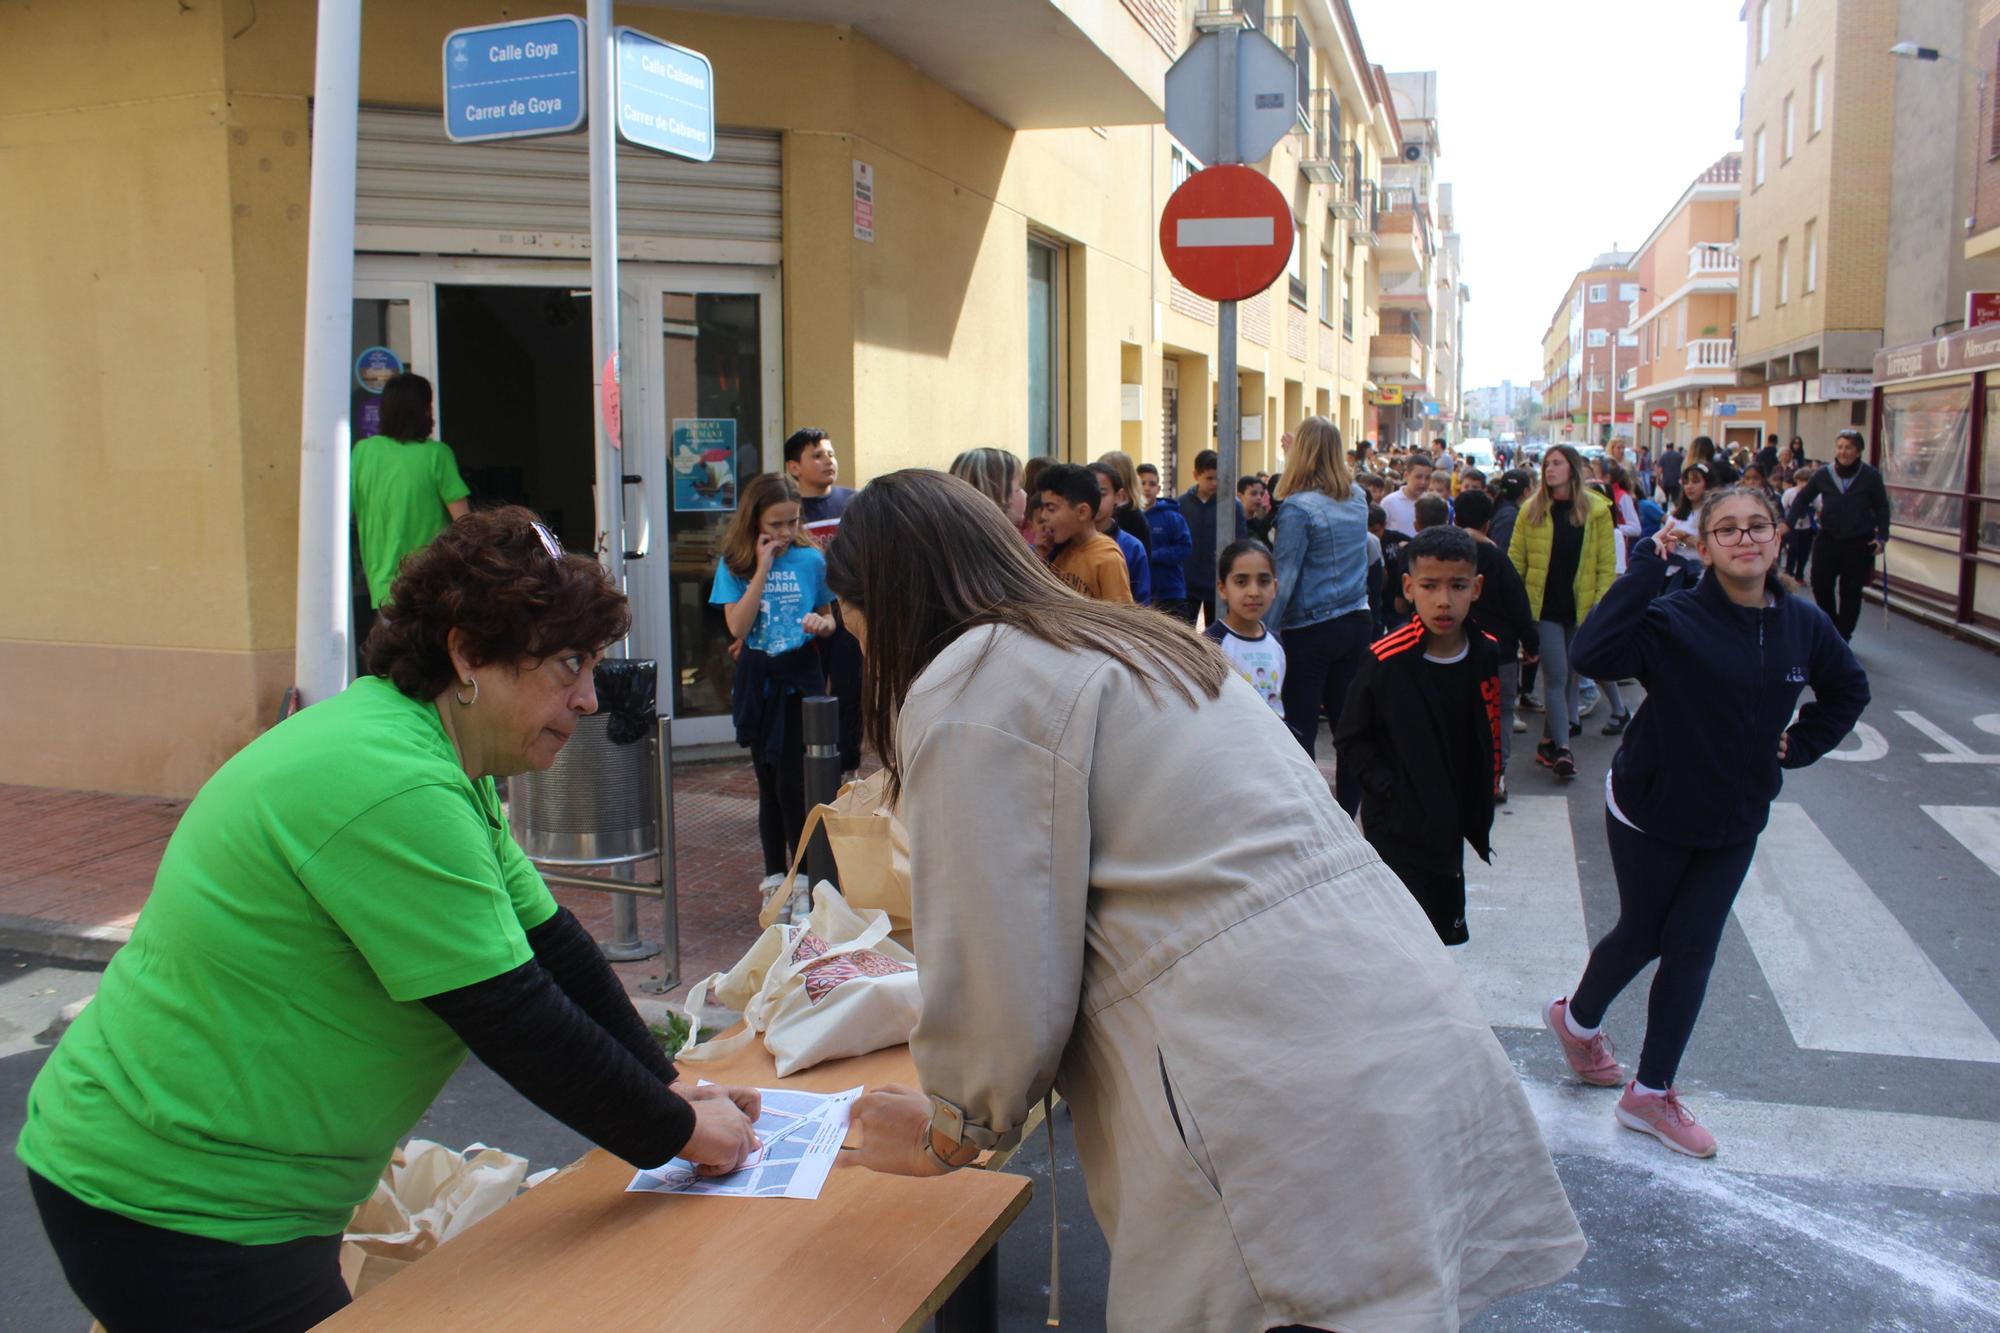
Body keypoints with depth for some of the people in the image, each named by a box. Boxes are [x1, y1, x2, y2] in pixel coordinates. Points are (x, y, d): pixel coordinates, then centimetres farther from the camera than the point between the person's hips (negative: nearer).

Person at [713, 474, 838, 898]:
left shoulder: (811, 559, 0)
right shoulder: (734, 565, -2)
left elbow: (829, 617, 9)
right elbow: (737, 627, -13)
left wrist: (821, 624, -15)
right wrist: (762, 569, -16)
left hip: (801, 676, -1)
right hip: (758, 680, 1)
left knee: (794, 782, -5)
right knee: (769, 782, 11)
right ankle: (774, 872, 23)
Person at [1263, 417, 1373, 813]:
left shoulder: (1299, 507, -14)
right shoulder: (1357, 499, 5)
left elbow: (1284, 580, -17)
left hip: (1310, 631, -7)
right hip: (1357, 623, 7)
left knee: (1300, 727, 0)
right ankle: (1347, 815, 18)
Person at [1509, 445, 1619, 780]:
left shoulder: (1597, 509, 1)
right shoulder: (1532, 510, 2)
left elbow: (1606, 564, 1)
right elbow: (1515, 559, 2)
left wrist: (1600, 605, -7)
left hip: (1582, 608, 1)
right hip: (1544, 607, -1)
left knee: (1569, 675, 8)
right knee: (1557, 676, -6)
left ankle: (1549, 741, 21)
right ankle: (1561, 748, -5)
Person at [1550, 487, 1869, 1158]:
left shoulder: (1803, 624, -5)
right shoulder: (1674, 619, -20)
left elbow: (1848, 690, 15)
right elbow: (1592, 653, -39)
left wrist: (1798, 745, 4)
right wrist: (1647, 569, -36)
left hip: (1734, 820, 4)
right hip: (1651, 809, -4)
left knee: (1692, 949, 7)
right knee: (1642, 935, 12)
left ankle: (1652, 1093, 21)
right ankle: (1577, 1018, 42)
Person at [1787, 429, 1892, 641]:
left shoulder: (1870, 476, -6)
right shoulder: (1823, 475, -2)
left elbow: (1882, 508, 2)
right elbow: (1803, 498, 8)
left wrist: (1882, 537, -5)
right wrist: (1789, 523, -5)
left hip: (1859, 543, -2)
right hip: (1828, 540, 2)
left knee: (1850, 591, 4)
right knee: (1820, 584, 0)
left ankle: (1843, 637, 16)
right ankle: (1830, 629, 23)